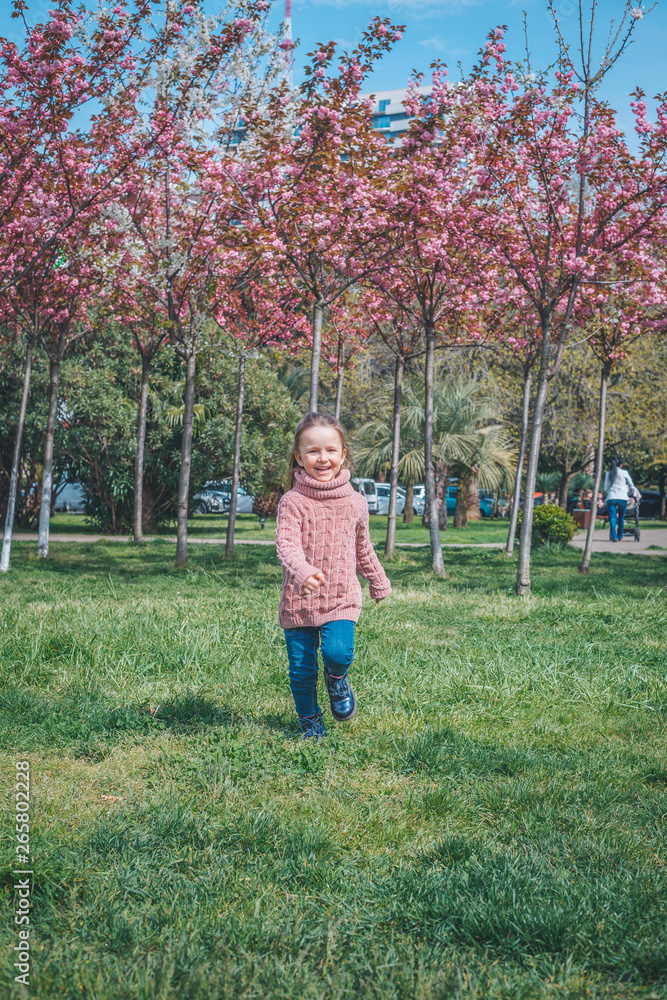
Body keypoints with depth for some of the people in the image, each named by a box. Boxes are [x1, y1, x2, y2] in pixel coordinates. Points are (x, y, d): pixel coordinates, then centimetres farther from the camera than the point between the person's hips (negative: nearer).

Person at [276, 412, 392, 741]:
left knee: (338, 652, -20)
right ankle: (309, 721, 30)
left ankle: (336, 678, 16)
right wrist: (302, 571, -42)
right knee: (301, 668, 4)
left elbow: (363, 549, 18)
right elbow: (286, 544, -22)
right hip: (299, 599, -1)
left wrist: (379, 584, 29)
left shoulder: (354, 503, 3)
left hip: (341, 599, 1)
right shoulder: (293, 502, -8)